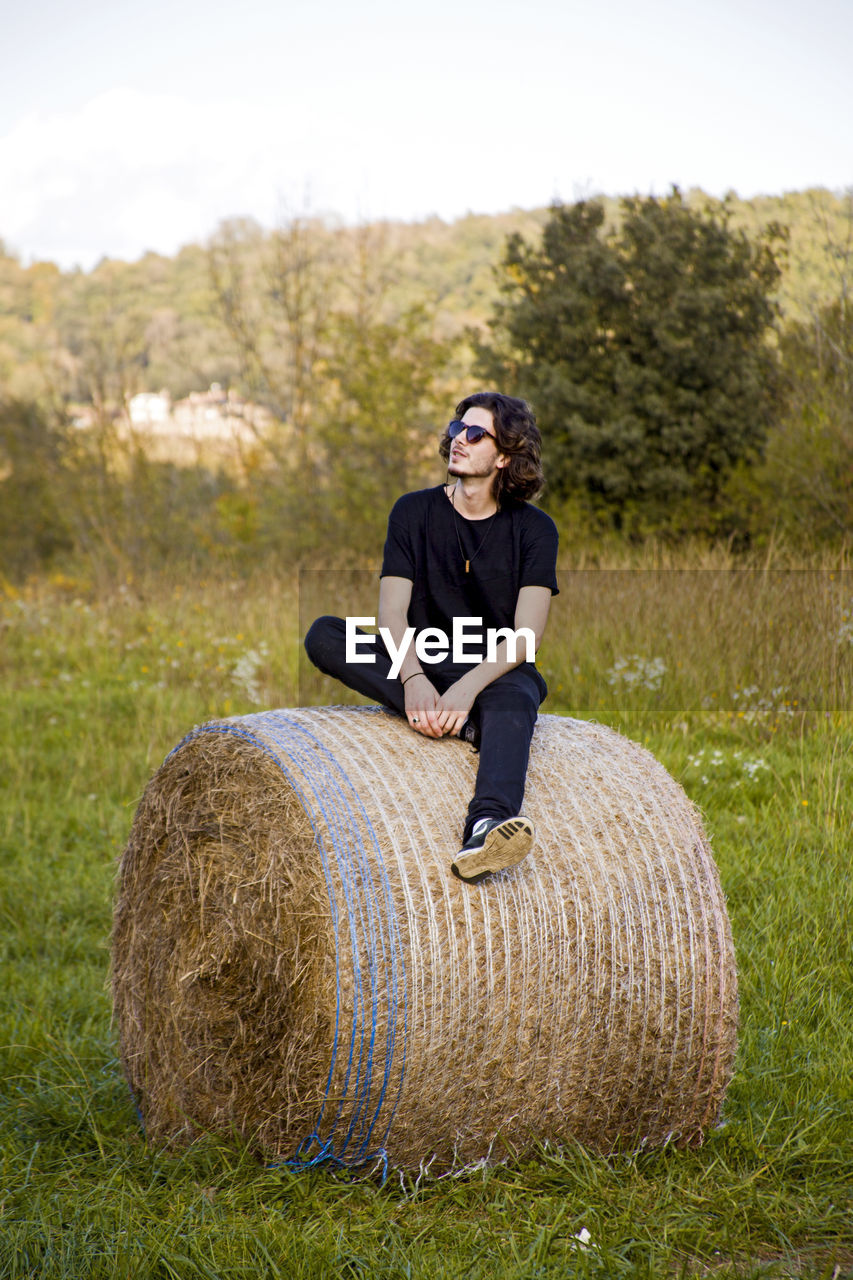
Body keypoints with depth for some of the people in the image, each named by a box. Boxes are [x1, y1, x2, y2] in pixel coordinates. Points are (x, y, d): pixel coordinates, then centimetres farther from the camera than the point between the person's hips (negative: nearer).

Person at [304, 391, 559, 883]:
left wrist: (470, 685, -29)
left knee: (512, 702, -40)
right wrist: (413, 677, -27)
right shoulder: (414, 512, 4)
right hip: (421, 667, 3)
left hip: (499, 674, -3)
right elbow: (393, 613, -6)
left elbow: (526, 635, -11)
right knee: (324, 636, -22)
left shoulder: (534, 528, -1)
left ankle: (486, 827, -69)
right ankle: (460, 725, -33)